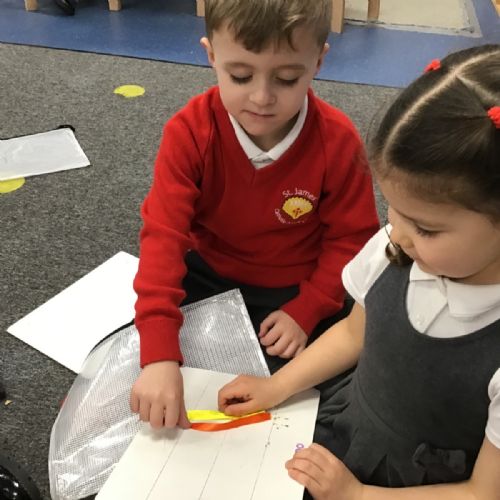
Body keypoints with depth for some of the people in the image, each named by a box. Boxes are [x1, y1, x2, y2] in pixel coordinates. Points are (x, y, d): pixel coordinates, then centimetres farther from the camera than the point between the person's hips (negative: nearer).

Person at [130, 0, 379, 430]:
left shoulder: (338, 142, -21)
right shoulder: (190, 131, -23)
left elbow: (351, 239, -8)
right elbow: (163, 235, -30)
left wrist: (304, 313, -19)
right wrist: (159, 354, -40)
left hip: (292, 291, 0)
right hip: (206, 270, 1)